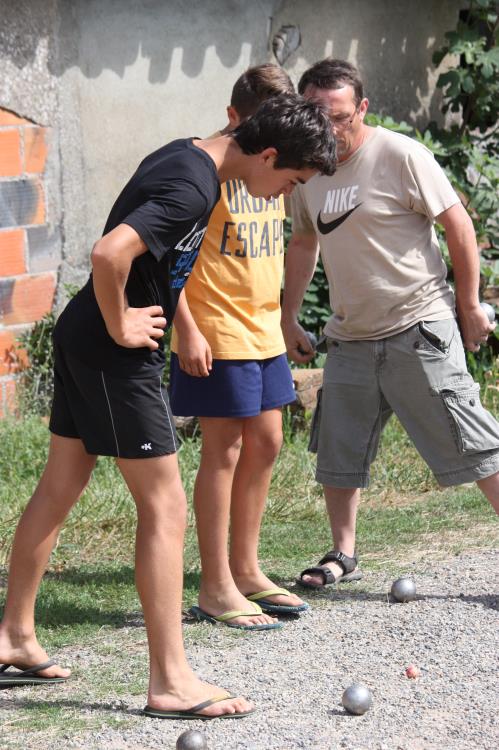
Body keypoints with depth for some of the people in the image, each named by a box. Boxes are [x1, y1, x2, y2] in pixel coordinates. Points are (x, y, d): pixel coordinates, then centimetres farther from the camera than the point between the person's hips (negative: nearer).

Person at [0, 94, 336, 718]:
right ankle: (170, 682, -3)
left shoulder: (184, 157, 8)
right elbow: (109, 252, -35)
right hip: (115, 356, -10)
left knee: (59, 487, 17)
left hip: (82, 340, 10)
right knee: (165, 507, -6)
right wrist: (120, 327, -20)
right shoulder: (193, 188, -23)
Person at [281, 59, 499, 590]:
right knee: (339, 449, 10)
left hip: (419, 330, -6)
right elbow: (303, 243, 23)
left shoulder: (400, 155, -11)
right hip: (349, 337, 6)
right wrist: (288, 319, 22)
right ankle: (342, 555, 25)